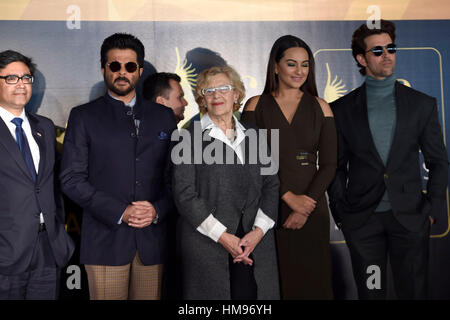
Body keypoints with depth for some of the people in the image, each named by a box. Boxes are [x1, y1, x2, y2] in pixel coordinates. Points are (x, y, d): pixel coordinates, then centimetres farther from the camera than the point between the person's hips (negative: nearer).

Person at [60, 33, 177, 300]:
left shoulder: (163, 116, 13)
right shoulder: (84, 117, 6)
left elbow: (176, 175, 11)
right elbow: (71, 179, -2)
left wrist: (158, 209, -7)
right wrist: (119, 212, -12)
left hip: (152, 240, 2)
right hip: (106, 240, -2)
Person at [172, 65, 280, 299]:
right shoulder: (190, 138, 1)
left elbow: (271, 185, 9)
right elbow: (184, 195, -5)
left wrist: (259, 230, -5)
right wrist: (223, 236, -10)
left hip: (256, 243, 3)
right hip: (206, 244, -2)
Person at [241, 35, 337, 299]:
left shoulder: (320, 108, 7)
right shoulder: (256, 105, 3)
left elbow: (329, 165, 2)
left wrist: (306, 207, -10)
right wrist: (289, 196, -13)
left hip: (310, 207, 1)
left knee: (311, 280, 4)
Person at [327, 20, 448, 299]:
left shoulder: (423, 104, 5)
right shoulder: (342, 109, 3)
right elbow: (336, 167, 6)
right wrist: (340, 213, 1)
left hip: (410, 218, 1)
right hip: (361, 220, 0)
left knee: (414, 292, 8)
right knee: (370, 292, 9)